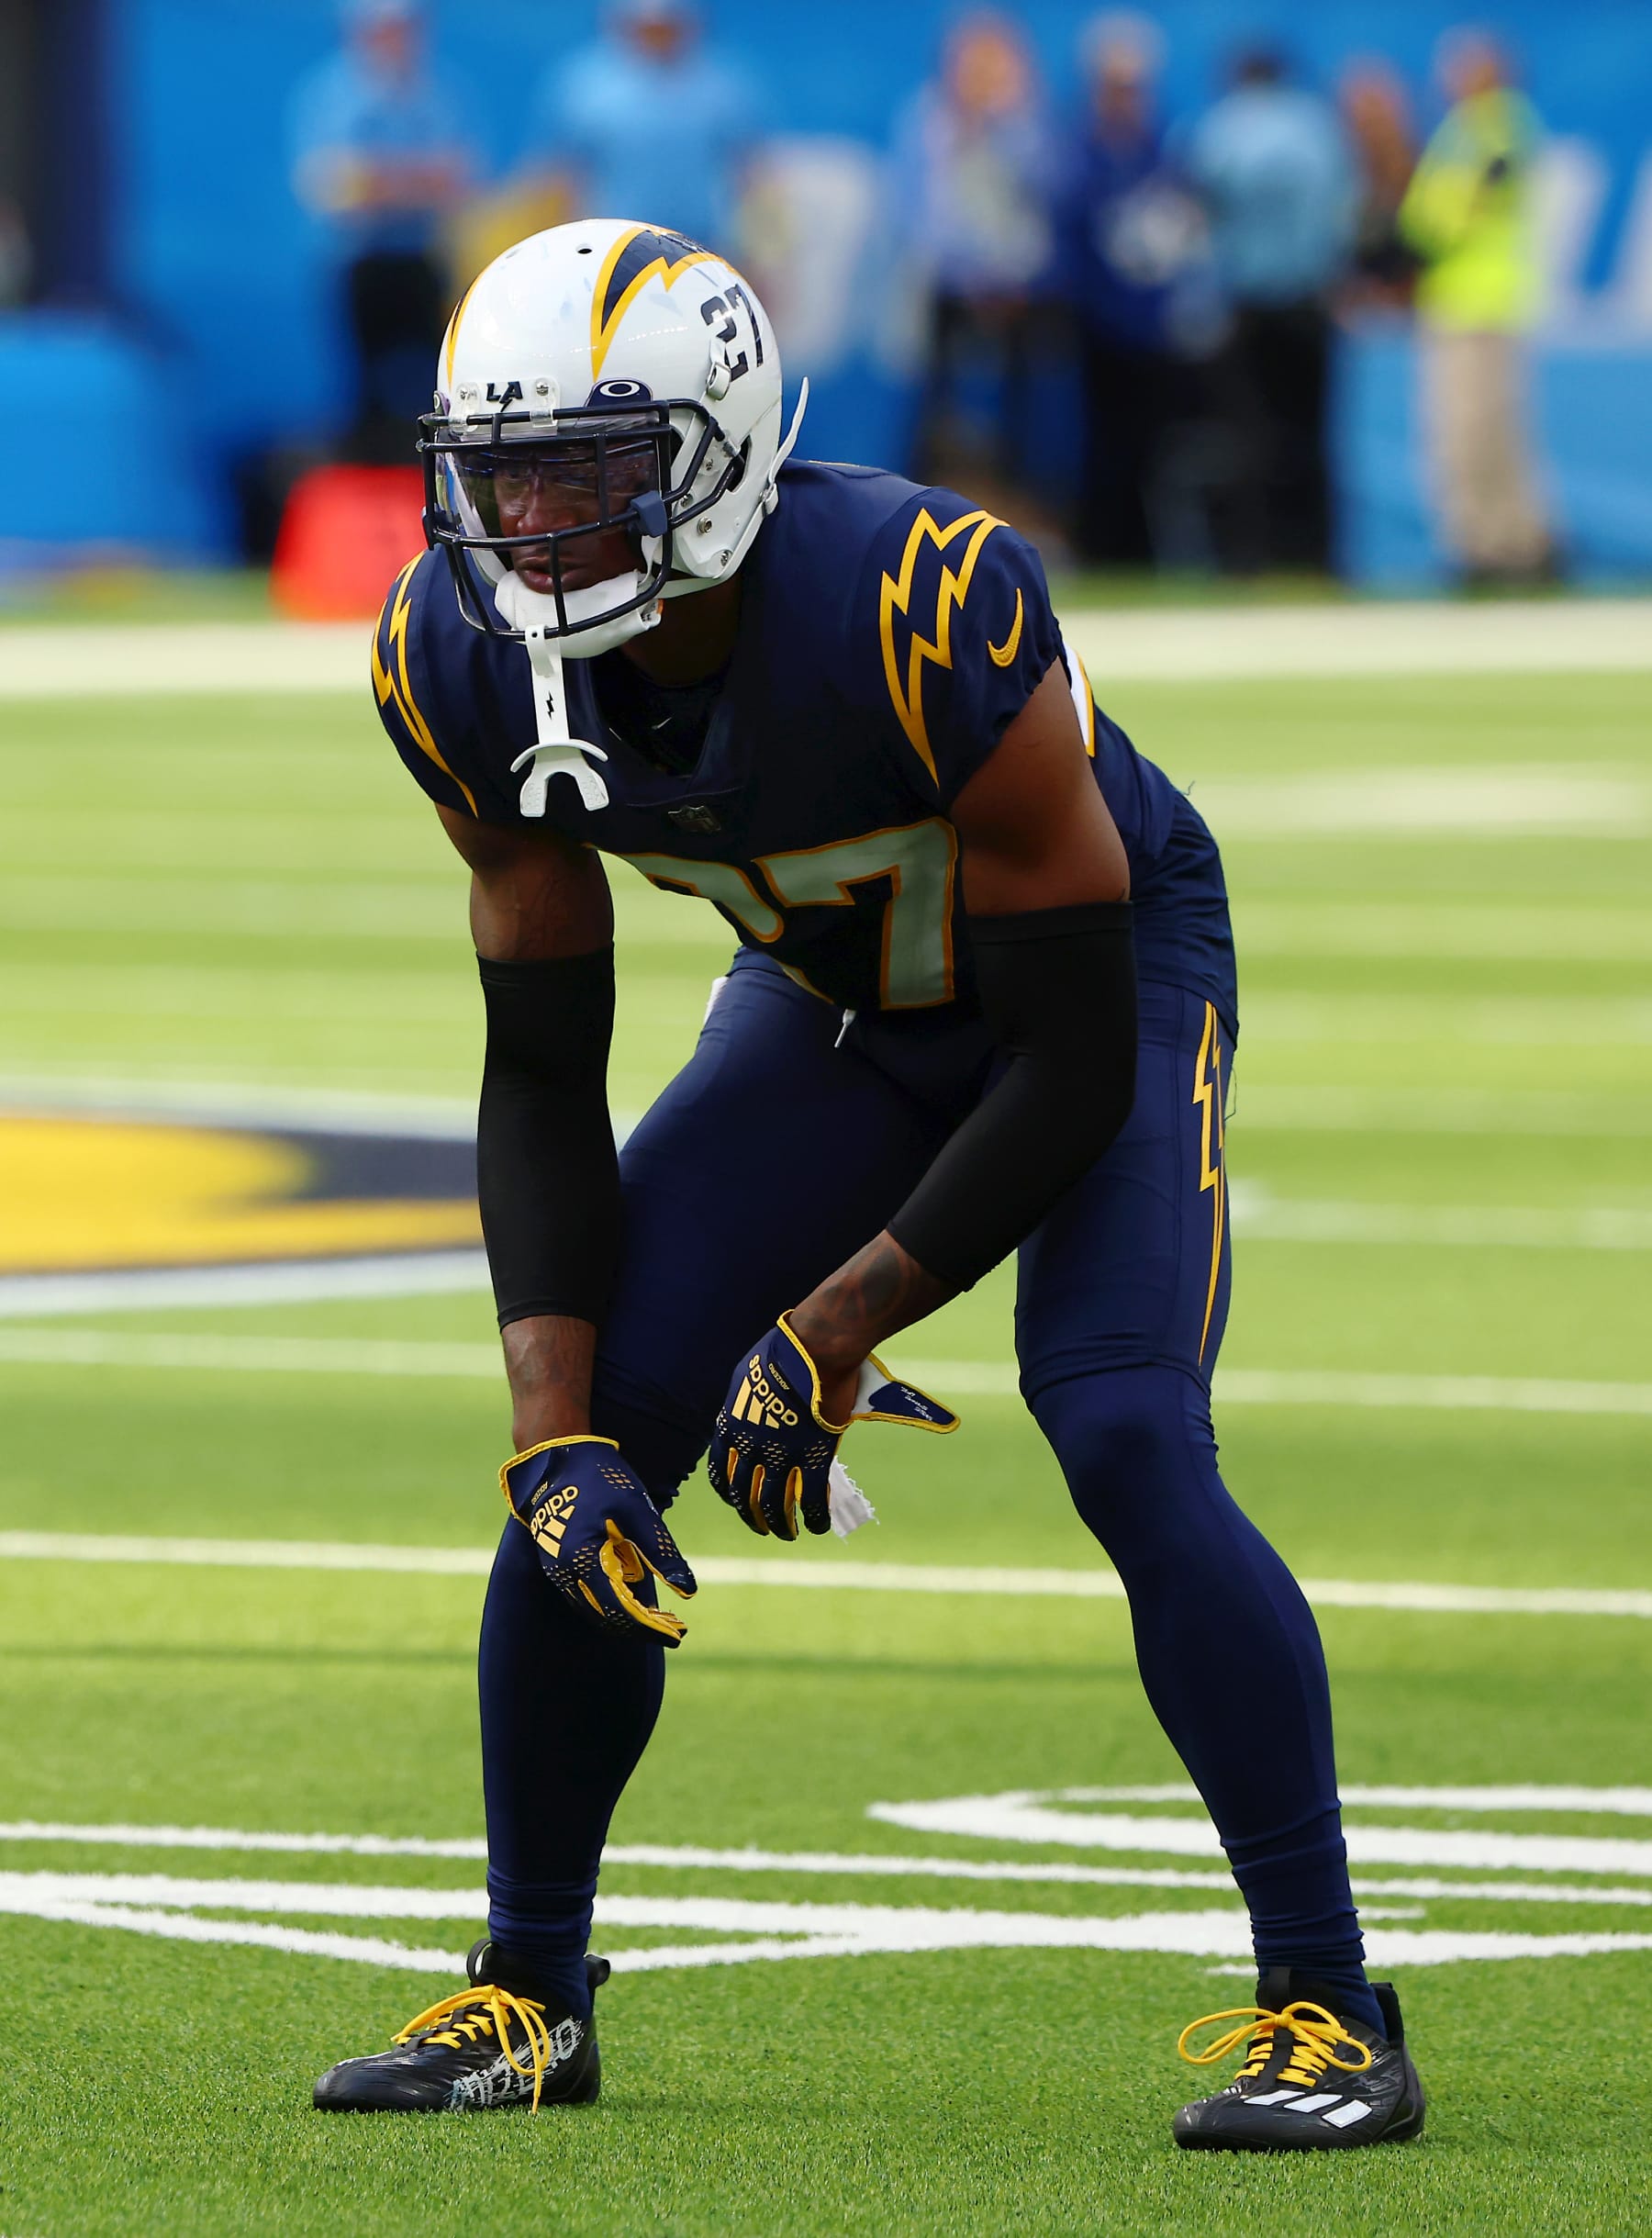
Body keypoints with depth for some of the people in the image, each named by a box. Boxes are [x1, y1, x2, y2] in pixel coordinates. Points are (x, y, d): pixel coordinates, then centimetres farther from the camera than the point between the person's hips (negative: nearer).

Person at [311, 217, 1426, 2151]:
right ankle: (527, 1992, 11)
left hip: (1105, 973, -5)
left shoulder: (924, 609, -38)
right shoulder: (463, 666, -20)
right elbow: (542, 1080, -9)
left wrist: (839, 1327, -28)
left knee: (1127, 1446, -24)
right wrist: (558, 1426, -20)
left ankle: (1331, 2017, -15)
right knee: (588, 1447, -7)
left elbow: (1073, 1068, -28)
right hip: (836, 996, 5)